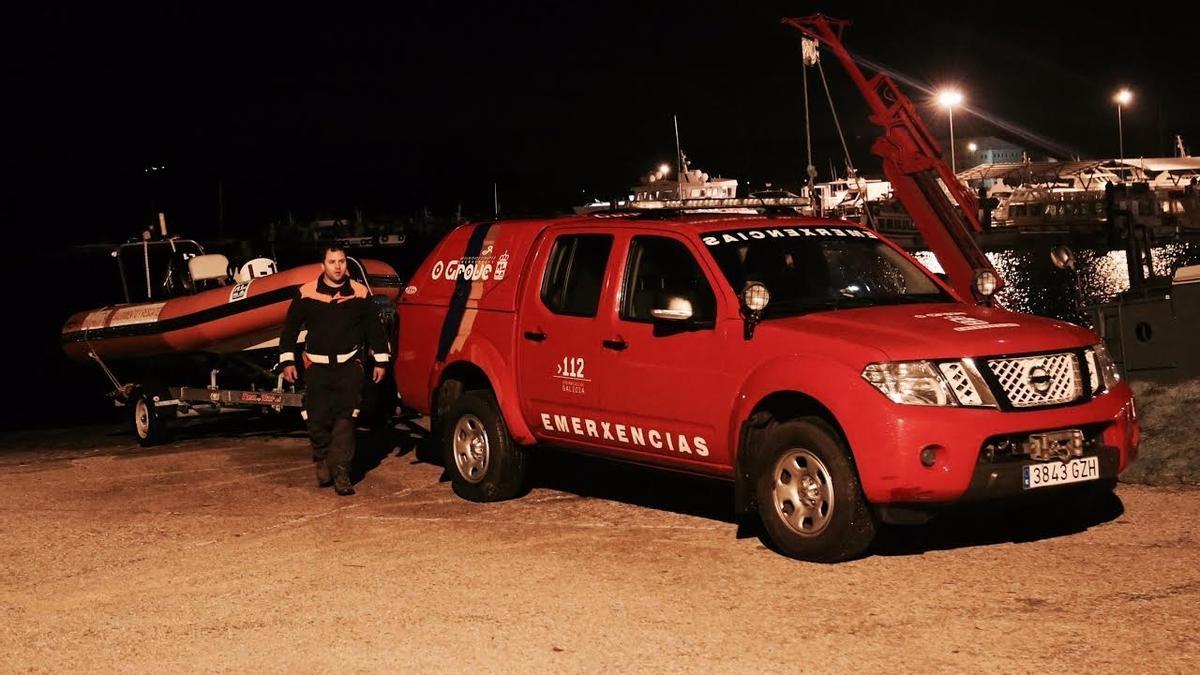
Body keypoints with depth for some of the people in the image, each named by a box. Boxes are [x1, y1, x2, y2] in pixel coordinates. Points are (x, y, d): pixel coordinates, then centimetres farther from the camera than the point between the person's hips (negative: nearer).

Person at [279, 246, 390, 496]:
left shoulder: (359, 293, 2)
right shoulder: (306, 293, 0)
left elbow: (374, 328, 9)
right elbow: (290, 328, 7)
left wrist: (380, 361, 9)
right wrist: (287, 361, 4)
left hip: (349, 366, 0)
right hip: (317, 366, 0)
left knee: (345, 419, -6)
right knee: (317, 419, 0)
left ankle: (341, 473, -5)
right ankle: (322, 461, 25)